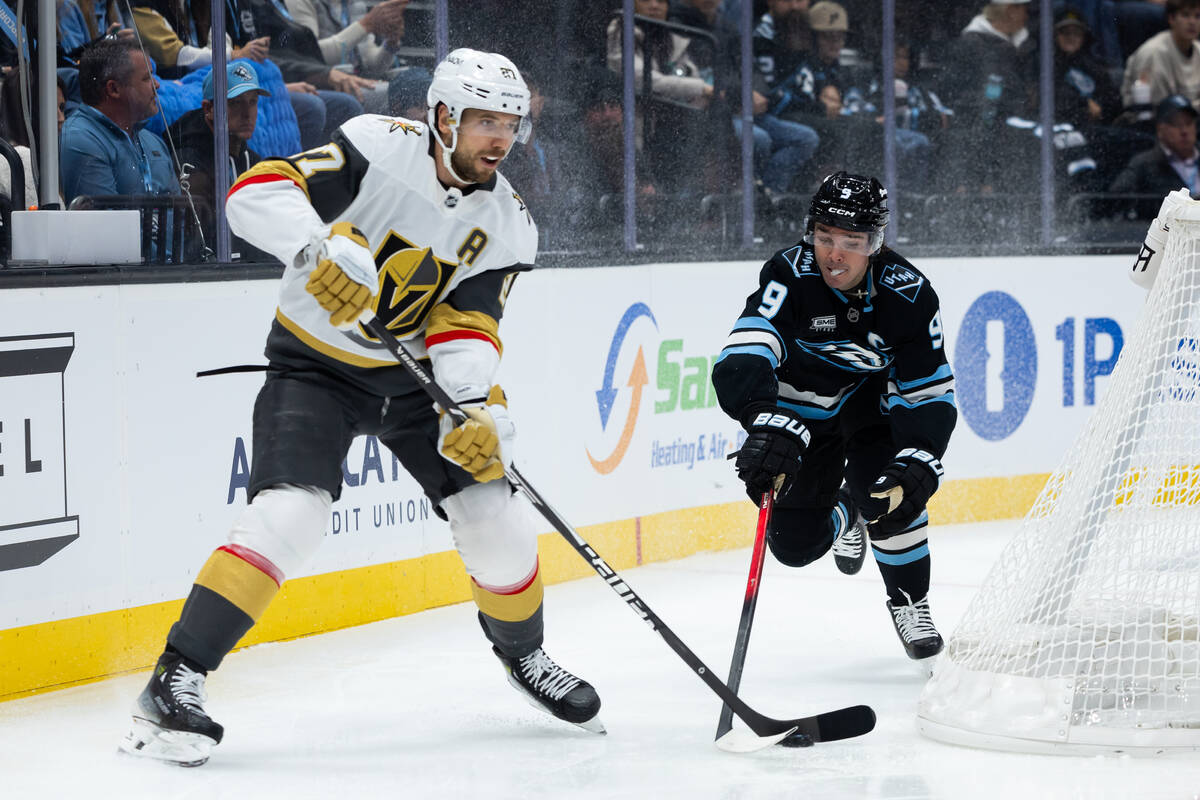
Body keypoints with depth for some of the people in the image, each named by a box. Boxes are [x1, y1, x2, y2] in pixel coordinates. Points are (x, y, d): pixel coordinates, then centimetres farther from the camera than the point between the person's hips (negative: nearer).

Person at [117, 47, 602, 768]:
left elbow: (466, 324, -13)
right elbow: (258, 191, -27)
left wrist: (478, 406, -32)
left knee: (497, 524, -1)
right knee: (289, 514, -24)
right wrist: (322, 248, -45)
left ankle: (522, 651, 31)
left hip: (414, 373, 5)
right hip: (316, 363, -5)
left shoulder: (506, 225, -5)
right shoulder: (379, 149, -19)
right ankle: (175, 683, -20)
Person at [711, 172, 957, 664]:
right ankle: (844, 516, 35)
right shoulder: (790, 276, -30)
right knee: (796, 544, -2)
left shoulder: (908, 294, -23)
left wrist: (917, 465, -34)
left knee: (888, 492, -26)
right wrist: (770, 426, -61)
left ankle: (910, 602, 0)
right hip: (799, 410, 0)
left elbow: (931, 394, -17)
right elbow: (743, 358, -44)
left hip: (873, 398, 0)